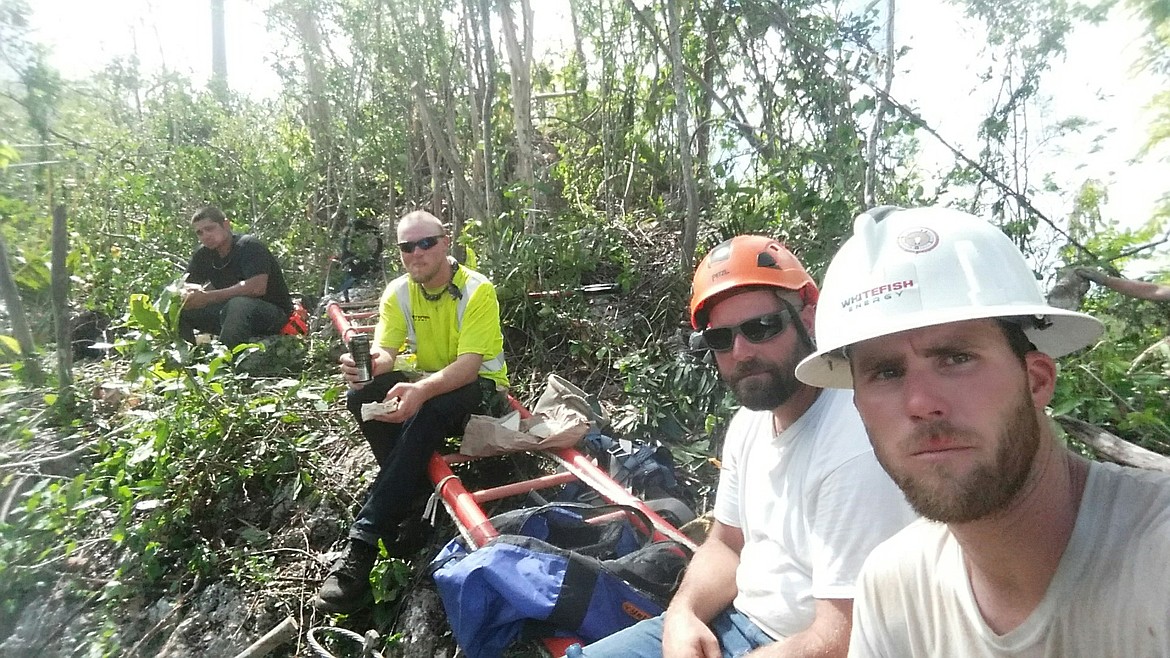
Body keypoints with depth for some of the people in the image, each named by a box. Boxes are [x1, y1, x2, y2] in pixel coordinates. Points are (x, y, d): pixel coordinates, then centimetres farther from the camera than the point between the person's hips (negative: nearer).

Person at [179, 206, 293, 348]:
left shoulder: (249, 246, -16)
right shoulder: (202, 255, 5)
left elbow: (257, 287, -31)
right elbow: (184, 287, 5)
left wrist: (209, 297, -31)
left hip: (273, 313, -7)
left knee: (238, 304, -38)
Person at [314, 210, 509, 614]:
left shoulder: (477, 290, -17)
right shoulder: (398, 293, -1)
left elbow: (469, 364, -27)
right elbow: (384, 352, -12)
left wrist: (422, 390, -46)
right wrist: (368, 363, -38)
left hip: (479, 387, -5)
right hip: (426, 385, 5)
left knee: (431, 410, -37)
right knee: (362, 395, -23)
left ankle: (363, 542, -35)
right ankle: (413, 494, -15)